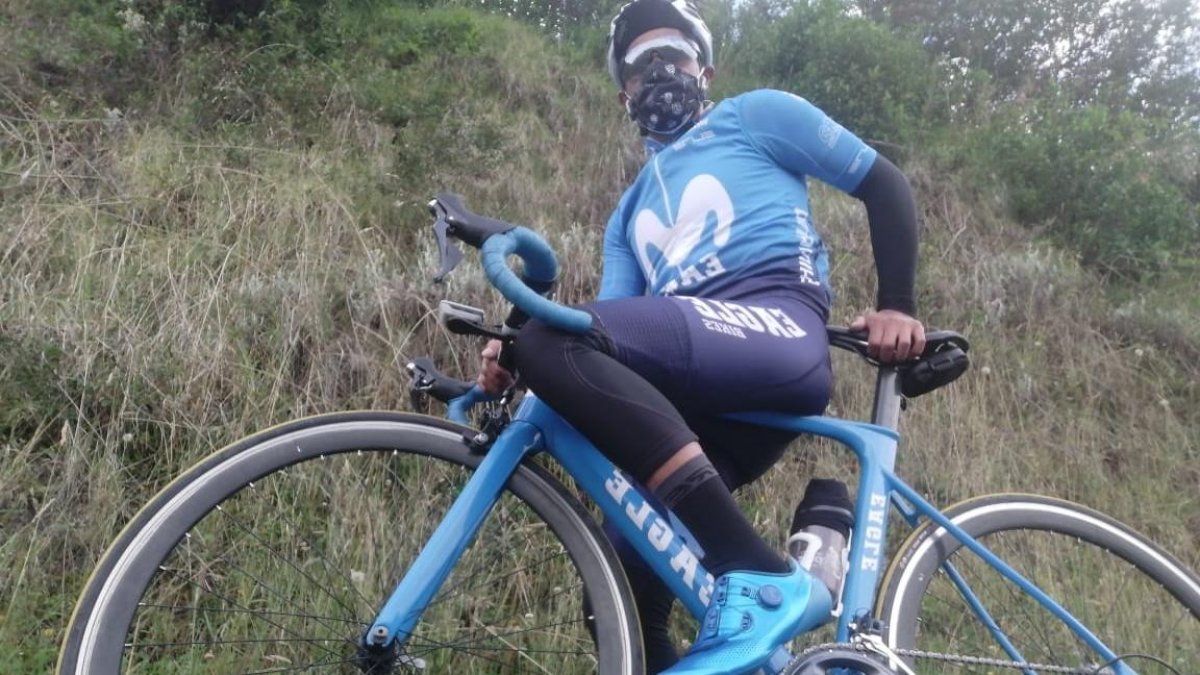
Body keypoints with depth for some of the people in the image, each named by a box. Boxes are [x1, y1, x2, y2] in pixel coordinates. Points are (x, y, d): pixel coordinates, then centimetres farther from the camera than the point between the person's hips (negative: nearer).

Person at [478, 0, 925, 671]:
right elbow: (612, 336, 19)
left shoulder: (756, 116, 20)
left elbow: (885, 183, 15)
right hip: (698, 397, 6)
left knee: (553, 340, -29)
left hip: (778, 334, -6)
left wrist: (897, 308, 2)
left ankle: (760, 577, -32)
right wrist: (520, 363, -1)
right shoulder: (630, 213, 33)